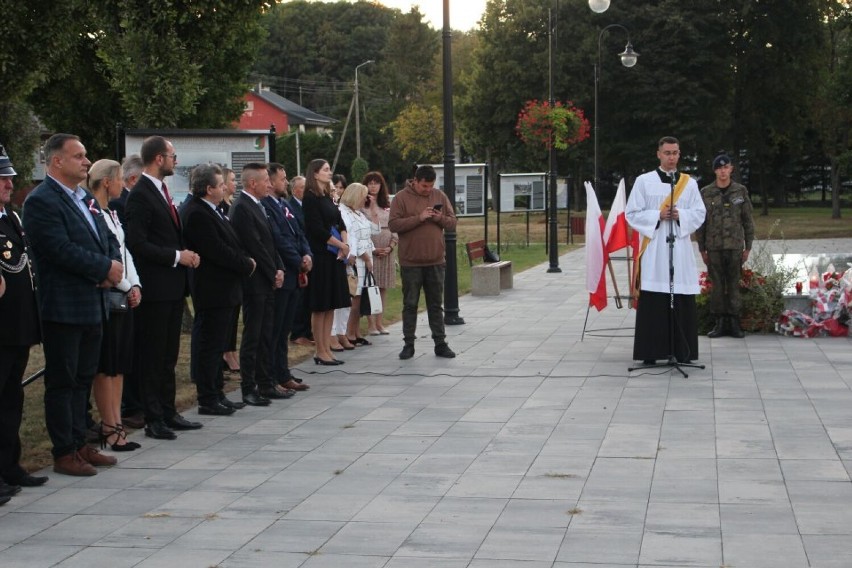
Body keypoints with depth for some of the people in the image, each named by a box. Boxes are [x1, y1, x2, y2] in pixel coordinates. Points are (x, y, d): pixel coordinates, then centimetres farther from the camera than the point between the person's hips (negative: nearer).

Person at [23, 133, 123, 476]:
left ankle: (79, 444, 24)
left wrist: (112, 269, -4)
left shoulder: (86, 199, 14)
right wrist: (105, 268, -15)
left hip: (92, 306, 8)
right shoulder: (41, 201, -13)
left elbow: (108, 239, 16)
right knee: (62, 381, 1)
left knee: (83, 378, 15)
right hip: (63, 307, -8)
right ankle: (64, 453, 7)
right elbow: (62, 250, -22)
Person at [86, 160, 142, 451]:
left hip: (124, 296, 9)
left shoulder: (113, 213, 14)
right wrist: (126, 287, -12)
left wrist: (136, 286, 1)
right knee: (106, 365, -3)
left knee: (120, 363, 10)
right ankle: (110, 427, 2)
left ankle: (115, 422, 15)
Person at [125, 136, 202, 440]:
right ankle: (153, 419, 4)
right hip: (155, 288, -9)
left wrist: (186, 253, 4)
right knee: (153, 355, -2)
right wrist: (177, 256, -17)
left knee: (168, 355, 14)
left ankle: (168, 413, 22)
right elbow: (137, 244, -21)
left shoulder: (161, 191, 15)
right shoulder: (140, 195, -14)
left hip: (173, 285, 9)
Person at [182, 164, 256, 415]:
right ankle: (208, 400, 3)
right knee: (209, 345, -3)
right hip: (212, 290, -11)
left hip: (222, 289, 11)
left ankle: (217, 395, 23)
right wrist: (246, 265, -12)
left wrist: (245, 261, 1)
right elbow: (217, 252, -23)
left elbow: (229, 245, 18)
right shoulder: (197, 214, -19)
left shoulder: (211, 211, 13)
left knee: (216, 345, 15)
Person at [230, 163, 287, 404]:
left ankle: (265, 384, 19)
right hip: (254, 282, -9)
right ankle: (249, 389, 2)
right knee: (252, 336, -3)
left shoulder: (258, 206, 15)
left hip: (268, 282, 9)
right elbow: (255, 246, -18)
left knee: (265, 335, 12)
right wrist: (273, 273, -11)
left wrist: (279, 269, 4)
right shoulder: (242, 208, -15)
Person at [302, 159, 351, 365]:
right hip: (320, 257, -8)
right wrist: (342, 245, -8)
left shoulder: (327, 197, 14)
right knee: (320, 306, -3)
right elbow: (317, 229, -16)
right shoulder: (310, 198, -11)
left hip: (334, 256, 8)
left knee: (331, 305, 9)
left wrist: (344, 245, -5)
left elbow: (340, 223, 13)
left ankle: (326, 349, 14)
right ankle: (321, 352, 3)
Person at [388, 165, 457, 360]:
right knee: (410, 305, 5)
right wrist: (418, 218, -20)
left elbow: (452, 222, 8)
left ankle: (440, 344, 14)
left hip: (436, 261, 3)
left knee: (436, 305, 9)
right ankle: (409, 344, 13)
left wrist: (440, 218, -13)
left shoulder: (440, 196, 7)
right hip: (410, 263, -3)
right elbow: (393, 225, -14)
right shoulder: (401, 198, -5)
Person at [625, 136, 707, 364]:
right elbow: (632, 214, 2)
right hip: (653, 249, -2)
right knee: (652, 303, -4)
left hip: (680, 249, 2)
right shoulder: (644, 181, 5)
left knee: (682, 303, -1)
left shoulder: (689, 183, 11)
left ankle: (682, 352, 5)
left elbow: (699, 214, 8)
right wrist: (658, 215, -12)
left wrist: (680, 215, -11)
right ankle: (650, 352, 0)